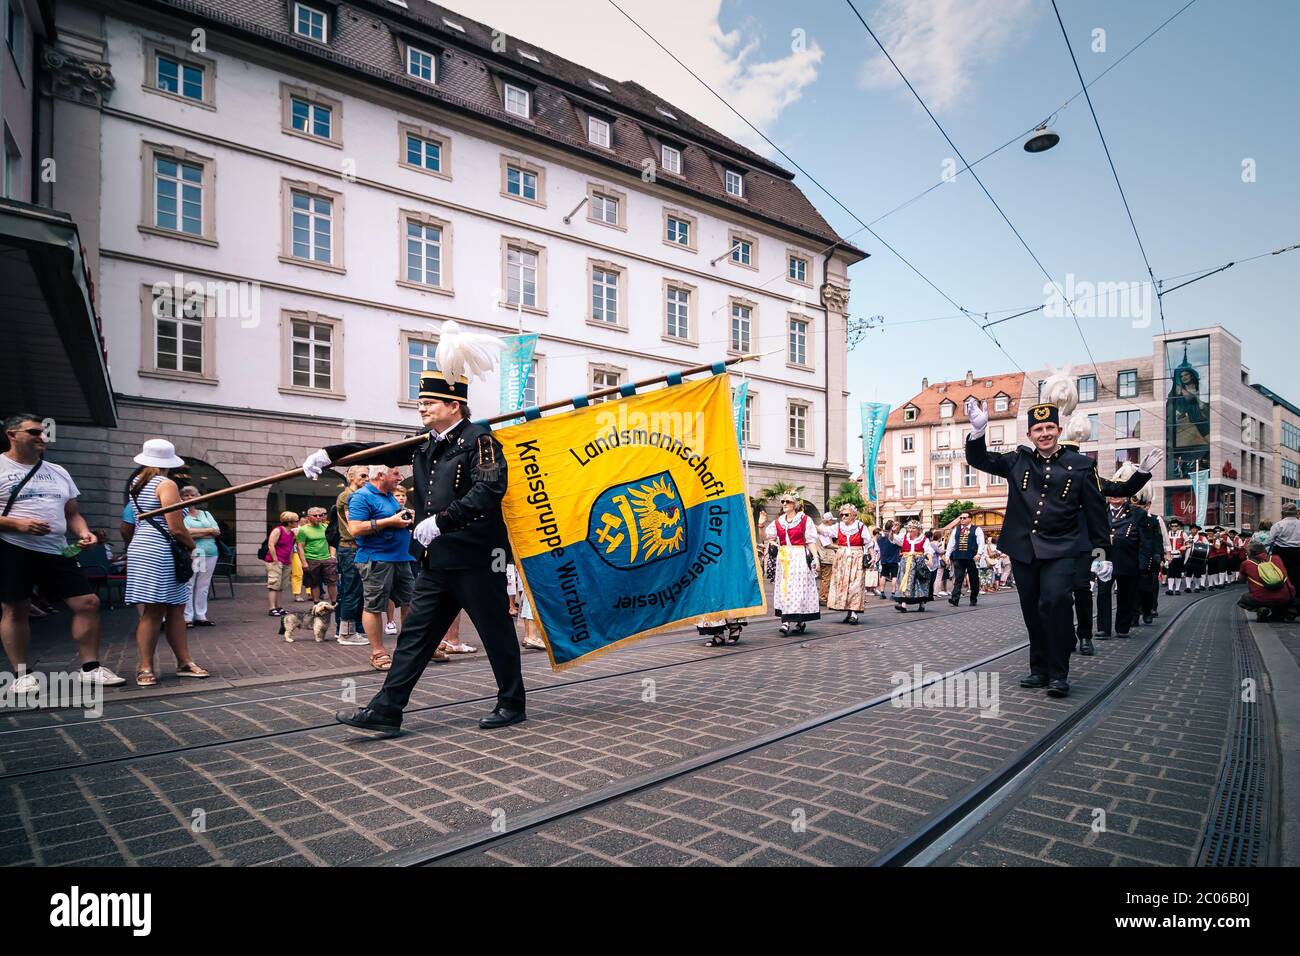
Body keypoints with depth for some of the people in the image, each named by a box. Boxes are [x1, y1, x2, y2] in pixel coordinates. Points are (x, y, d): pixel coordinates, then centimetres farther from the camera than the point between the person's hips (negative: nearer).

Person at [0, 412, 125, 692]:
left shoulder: (58, 473, 17)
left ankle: (90, 668, 7)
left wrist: (84, 533, 0)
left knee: (88, 603, -1)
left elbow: (72, 514, 19)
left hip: (57, 552, 5)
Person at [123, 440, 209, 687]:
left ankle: (184, 662, 13)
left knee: (176, 609, 10)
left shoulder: (135, 483, 15)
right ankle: (145, 668, 1)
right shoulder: (166, 484, -11)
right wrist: (192, 545, 0)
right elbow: (176, 528, -15)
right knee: (153, 612, -4)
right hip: (160, 551, -9)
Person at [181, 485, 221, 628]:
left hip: (209, 554, 5)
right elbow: (185, 533, -13)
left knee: (203, 587, 7)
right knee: (188, 587, -6)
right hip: (190, 554, -5)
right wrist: (208, 531, -5)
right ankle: (187, 618, -1)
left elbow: (217, 532, 7)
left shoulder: (206, 514, 19)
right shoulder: (181, 514, 4)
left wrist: (196, 533, -5)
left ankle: (201, 616, 12)